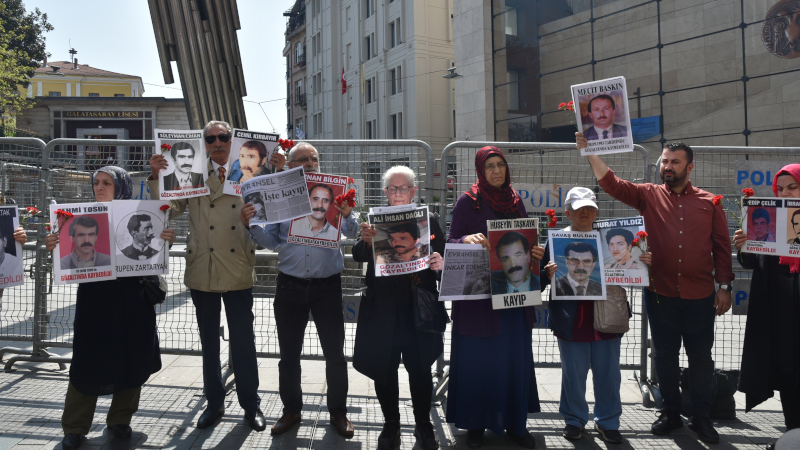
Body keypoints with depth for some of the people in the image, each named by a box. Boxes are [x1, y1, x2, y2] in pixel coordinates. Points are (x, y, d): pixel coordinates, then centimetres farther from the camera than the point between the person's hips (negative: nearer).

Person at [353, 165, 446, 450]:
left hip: (419, 308, 0)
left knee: (420, 369, 7)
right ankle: (391, 424, 25)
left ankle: (423, 425, 25)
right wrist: (367, 241, -30)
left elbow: (442, 259, 7)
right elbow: (359, 256, -8)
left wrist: (440, 263, -17)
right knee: (384, 369, 7)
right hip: (383, 310, 0)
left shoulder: (428, 222, 6)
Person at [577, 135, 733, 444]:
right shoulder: (649, 196, 3)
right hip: (660, 293, 1)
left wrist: (724, 285, 1)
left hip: (700, 295, 0)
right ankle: (671, 412, 28)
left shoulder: (709, 203, 4)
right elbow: (611, 183, -9)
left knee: (701, 356, 8)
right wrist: (589, 150, -19)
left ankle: (701, 417, 24)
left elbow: (722, 247, 6)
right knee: (664, 355, 11)